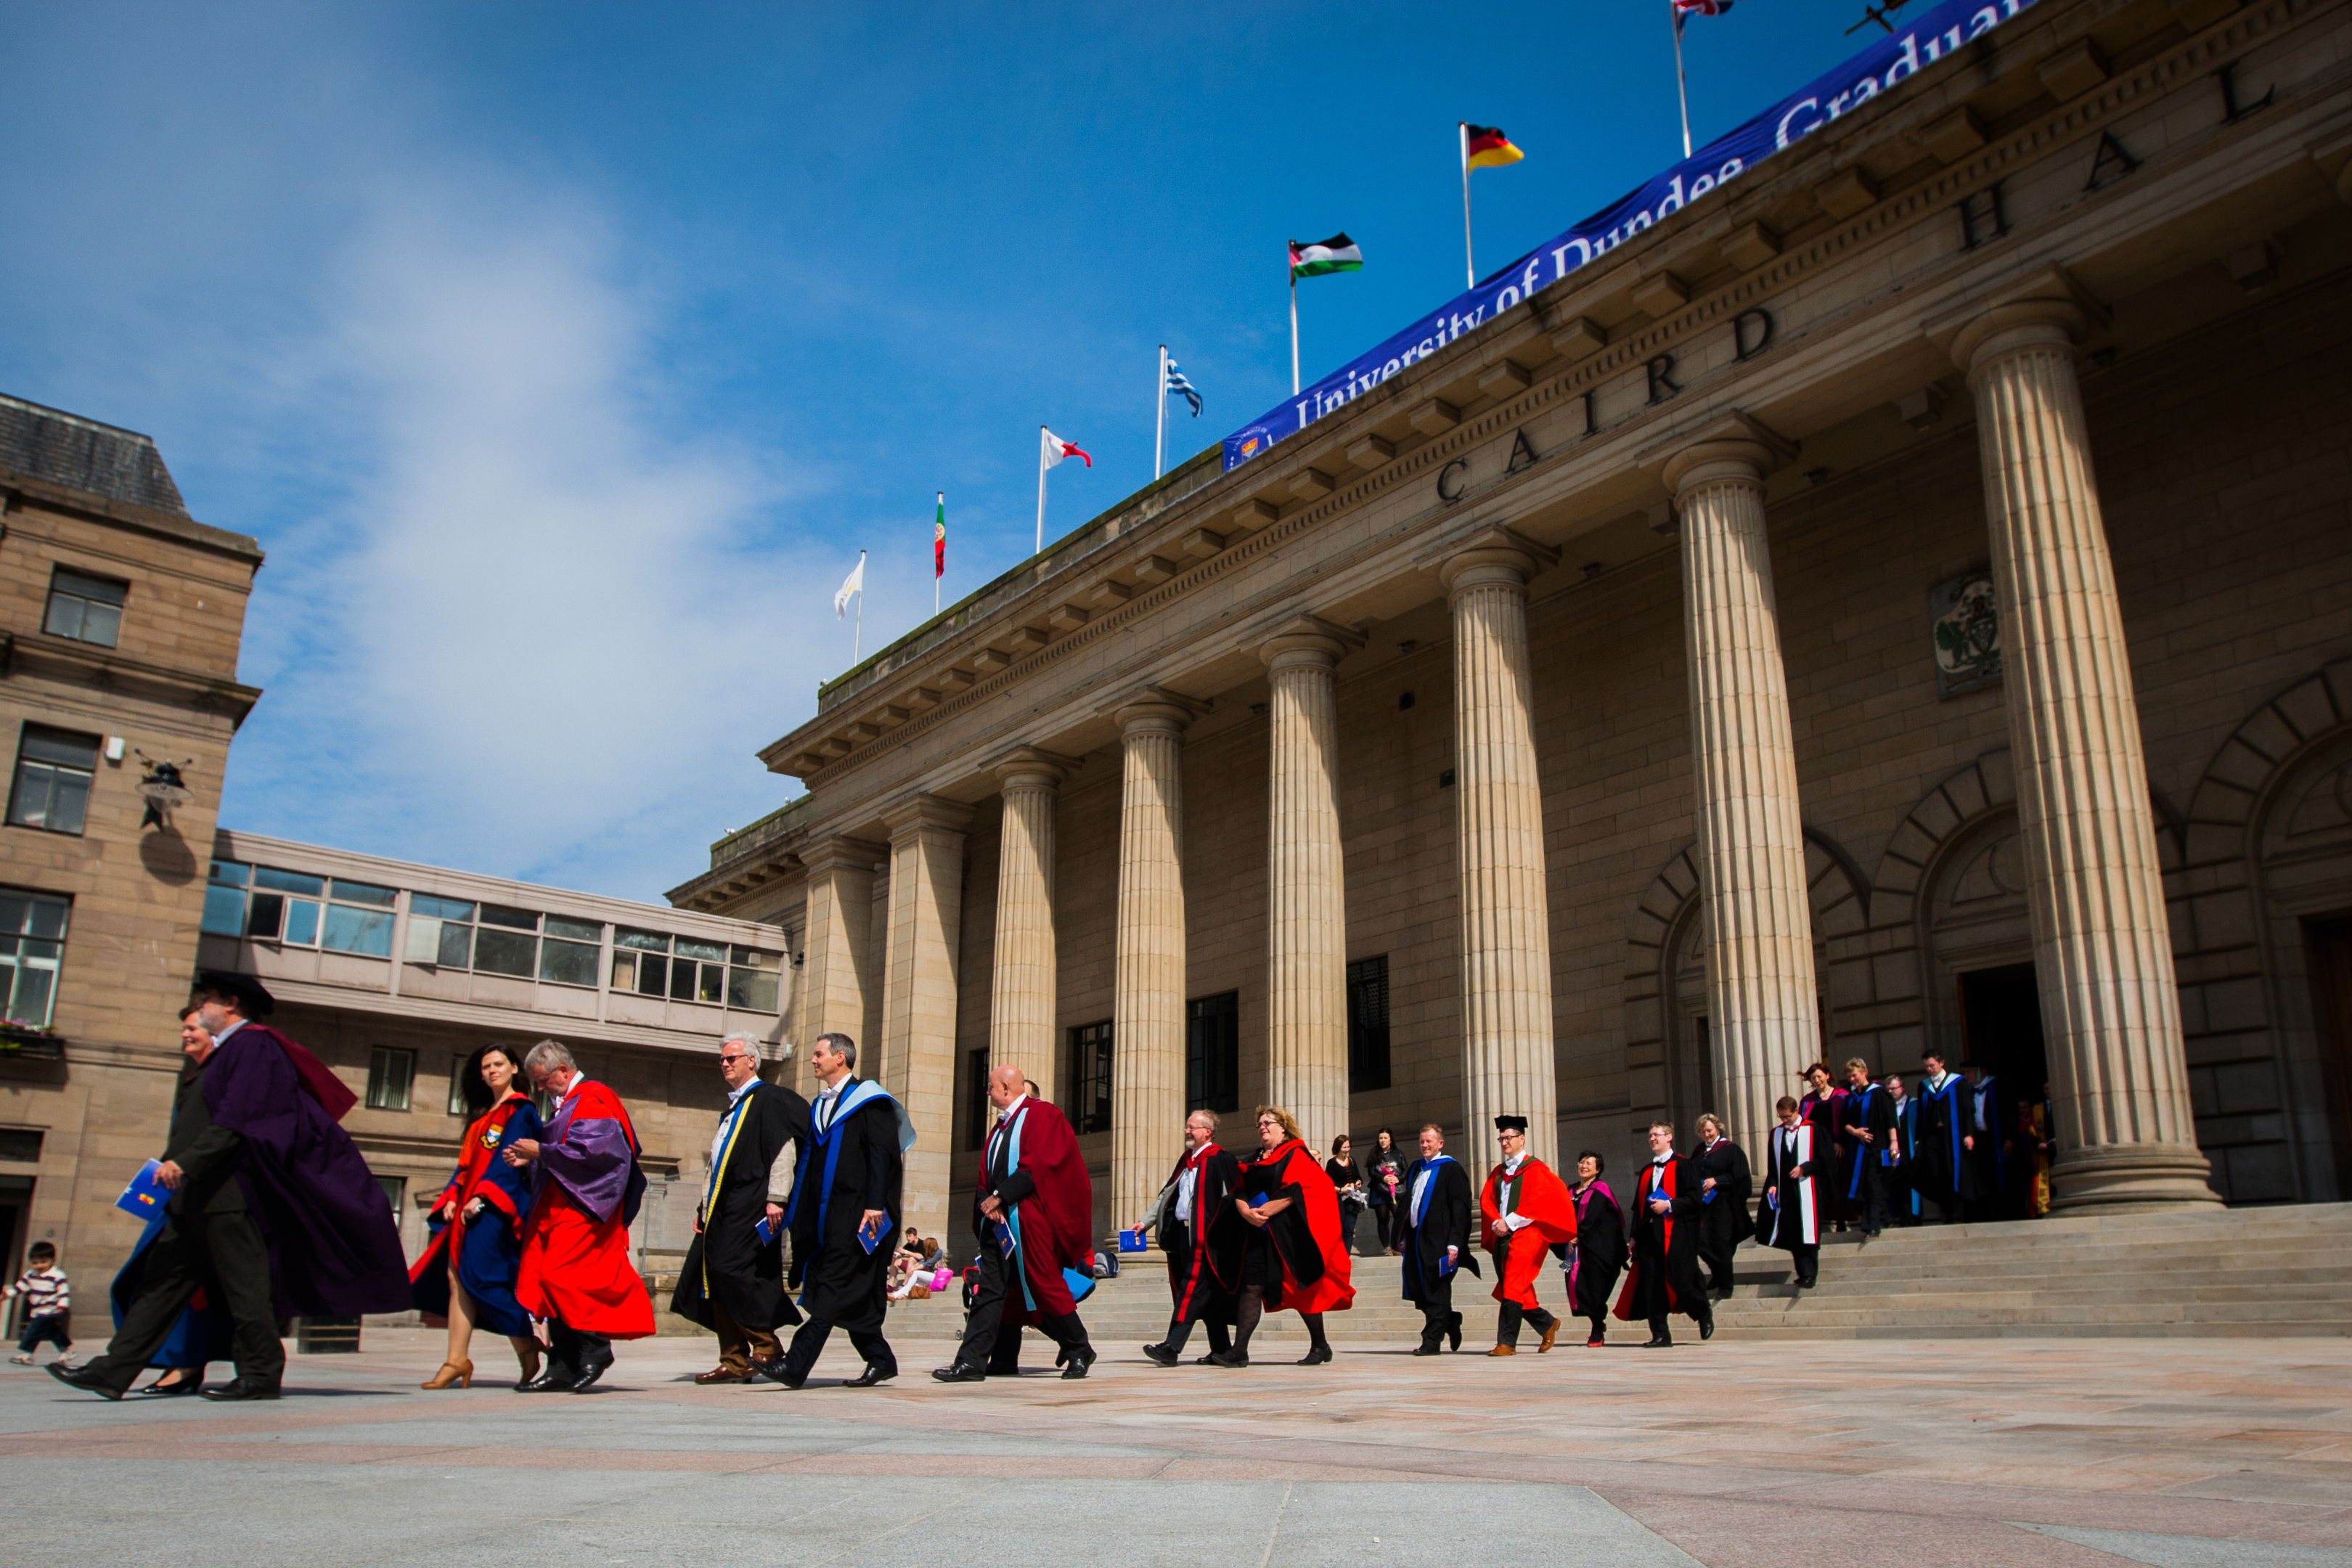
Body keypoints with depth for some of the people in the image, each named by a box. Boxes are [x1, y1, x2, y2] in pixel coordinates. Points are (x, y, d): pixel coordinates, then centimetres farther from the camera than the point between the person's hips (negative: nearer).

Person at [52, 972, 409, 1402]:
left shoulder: (252, 1044, -10)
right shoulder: (218, 1054, 21)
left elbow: (236, 1120, -20)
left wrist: (186, 1161, -23)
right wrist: (174, 1162, 17)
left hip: (229, 1189, -10)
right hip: (197, 1194, 10)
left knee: (243, 1283, -5)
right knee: (162, 1280, 8)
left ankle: (261, 1374, 1)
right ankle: (114, 1371, 10)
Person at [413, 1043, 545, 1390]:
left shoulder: (521, 1110, -2)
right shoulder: (484, 1115, 22)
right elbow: (468, 1159, 18)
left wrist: (482, 1197, -21)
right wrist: (452, 1197, 4)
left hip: (495, 1205, -8)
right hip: (470, 1203, 8)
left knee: (482, 1277, -14)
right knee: (455, 1276, -1)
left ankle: (527, 1354, -4)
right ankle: (457, 1360, -2)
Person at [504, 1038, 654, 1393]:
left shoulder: (593, 1100, -9)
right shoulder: (566, 1104, 21)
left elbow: (594, 1149, -21)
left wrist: (541, 1152, -15)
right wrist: (529, 1160, 7)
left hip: (582, 1208, -10)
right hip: (559, 1208, 10)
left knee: (561, 1278, -15)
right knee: (554, 1282, 5)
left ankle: (595, 1350, -5)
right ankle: (563, 1370, 8)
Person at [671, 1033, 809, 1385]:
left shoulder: (769, 1099, -6)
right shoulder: (732, 1108, 22)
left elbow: (784, 1149, -15)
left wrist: (776, 1198, -22)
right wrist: (704, 1207, 22)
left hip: (750, 1209, -9)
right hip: (722, 1209, 9)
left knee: (731, 1272, -16)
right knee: (714, 1279, 4)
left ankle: (766, 1347, -4)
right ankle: (734, 1362, 9)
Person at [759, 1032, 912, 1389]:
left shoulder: (869, 1100, -5)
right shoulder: (820, 1106, 19)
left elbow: (882, 1155, -13)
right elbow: (808, 1159, 21)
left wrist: (874, 1204, -21)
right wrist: (797, 1211, 16)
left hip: (855, 1212, -8)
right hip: (825, 1213, 8)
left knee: (834, 1290, -11)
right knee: (851, 1297, 8)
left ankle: (796, 1365, -17)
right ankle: (880, 1360, 17)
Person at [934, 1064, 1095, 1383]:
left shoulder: (1043, 1116, -5)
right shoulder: (1001, 1126, 20)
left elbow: (1037, 1165, -16)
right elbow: (986, 1172, 17)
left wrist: (1000, 1196, -16)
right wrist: (987, 1203, -3)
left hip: (1029, 1219, -7)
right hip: (998, 1220, 7)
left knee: (1045, 1287, -2)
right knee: (990, 1290, 2)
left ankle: (1079, 1352, 14)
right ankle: (972, 1362, -2)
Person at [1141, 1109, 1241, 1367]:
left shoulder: (1221, 1159, -7)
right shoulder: (1187, 1161, 18)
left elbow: (1230, 1199, -11)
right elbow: (1168, 1195, 24)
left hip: (1206, 1236, -8)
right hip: (1183, 1232, 8)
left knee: (1193, 1288, -12)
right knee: (1208, 1294, 11)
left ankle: (1172, 1347, -18)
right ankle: (1222, 1349, 18)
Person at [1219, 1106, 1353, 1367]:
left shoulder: (1295, 1154, 1)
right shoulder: (1255, 1161, 20)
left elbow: (1295, 1190, -13)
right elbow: (1239, 1191, 11)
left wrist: (1265, 1211, -17)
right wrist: (1246, 1212, -10)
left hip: (1289, 1233, -5)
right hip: (1257, 1233, 5)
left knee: (1302, 1287, -1)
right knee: (1251, 1286, -5)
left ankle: (1320, 1346, 14)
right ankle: (1239, 1351, -9)